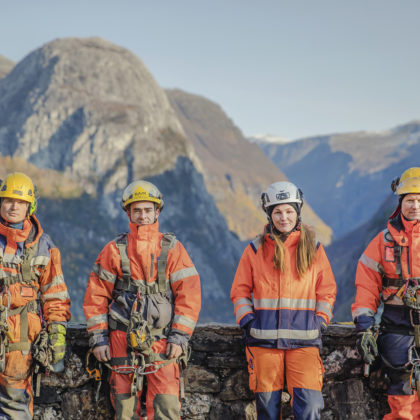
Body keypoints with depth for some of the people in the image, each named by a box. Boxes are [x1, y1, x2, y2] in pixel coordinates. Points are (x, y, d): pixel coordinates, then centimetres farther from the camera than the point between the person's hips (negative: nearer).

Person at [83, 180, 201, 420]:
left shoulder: (172, 249, 6)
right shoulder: (115, 251, 8)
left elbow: (189, 294, 2)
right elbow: (96, 296, 9)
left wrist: (180, 336, -5)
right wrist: (98, 337, 3)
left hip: (162, 343, -1)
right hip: (123, 341, 1)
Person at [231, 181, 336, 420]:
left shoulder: (314, 250, 8)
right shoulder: (255, 250, 7)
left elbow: (327, 291, 13)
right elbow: (240, 291, 11)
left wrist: (321, 322, 2)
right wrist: (247, 321, -1)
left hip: (304, 340, 0)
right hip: (264, 340, 0)